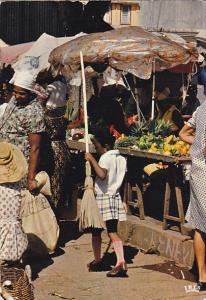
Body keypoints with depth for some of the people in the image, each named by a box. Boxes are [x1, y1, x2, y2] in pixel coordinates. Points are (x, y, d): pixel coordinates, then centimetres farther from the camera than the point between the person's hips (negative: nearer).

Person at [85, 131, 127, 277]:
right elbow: (122, 180, 14)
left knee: (96, 231, 12)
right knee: (113, 231, 1)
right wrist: (123, 201, 21)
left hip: (103, 198, -7)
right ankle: (121, 262, -16)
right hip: (115, 198, 7)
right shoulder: (121, 159, 10)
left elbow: (102, 174, -32)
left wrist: (92, 159, -24)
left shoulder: (105, 157, -14)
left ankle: (97, 261, 26)